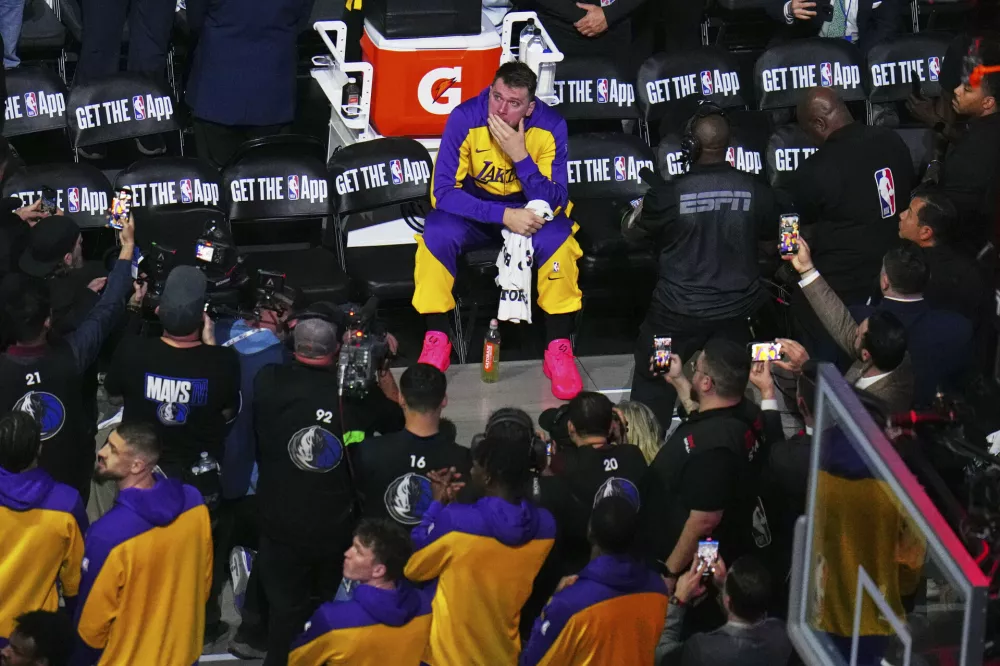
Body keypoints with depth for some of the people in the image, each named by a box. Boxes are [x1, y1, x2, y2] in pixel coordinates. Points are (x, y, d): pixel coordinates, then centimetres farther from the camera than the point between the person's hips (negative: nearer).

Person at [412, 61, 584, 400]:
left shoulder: (550, 126, -21)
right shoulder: (465, 119, -22)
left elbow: (553, 202, -22)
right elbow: (443, 191, -24)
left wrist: (520, 156, -36)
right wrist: (504, 215, -35)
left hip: (530, 209, 0)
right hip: (474, 210, 0)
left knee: (557, 239, -32)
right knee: (437, 232, -31)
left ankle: (558, 350, -18)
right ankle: (436, 341, -15)